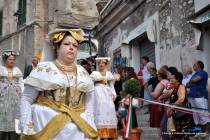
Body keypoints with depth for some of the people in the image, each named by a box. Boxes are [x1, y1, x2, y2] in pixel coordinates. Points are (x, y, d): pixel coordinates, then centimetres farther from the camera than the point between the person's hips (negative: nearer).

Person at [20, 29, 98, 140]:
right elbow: (26, 99, -3)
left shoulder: (82, 72, 11)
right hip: (47, 125, -3)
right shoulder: (44, 69, -2)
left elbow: (89, 100, 15)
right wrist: (27, 129, -9)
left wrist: (90, 129, 7)